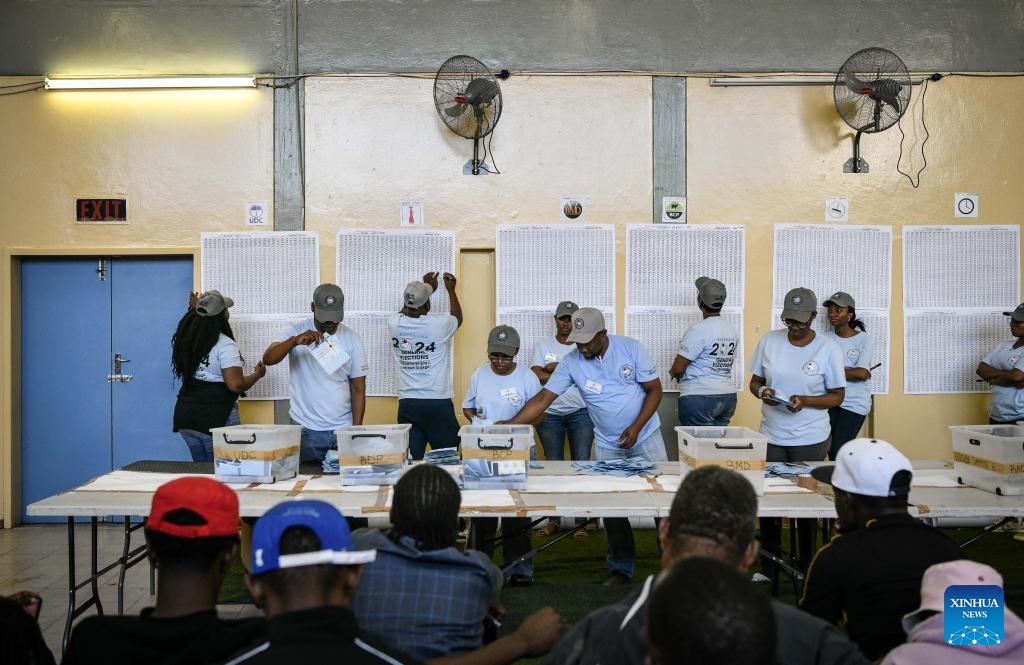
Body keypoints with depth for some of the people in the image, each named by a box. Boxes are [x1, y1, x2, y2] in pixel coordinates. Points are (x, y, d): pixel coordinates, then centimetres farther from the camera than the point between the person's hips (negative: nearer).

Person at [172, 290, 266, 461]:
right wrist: (257, 374, -3)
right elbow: (236, 385, -20)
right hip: (215, 418, -7)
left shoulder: (187, 339, 6)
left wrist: (196, 310, 43)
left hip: (185, 415, 7)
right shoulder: (225, 345, -15)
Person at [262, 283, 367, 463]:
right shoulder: (296, 331, -2)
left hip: (343, 429, 1)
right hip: (305, 431, -1)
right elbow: (268, 359, -16)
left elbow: (358, 389, 3)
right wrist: (295, 340, -33)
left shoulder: (351, 338, 2)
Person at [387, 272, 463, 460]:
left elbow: (406, 311, 24)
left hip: (407, 405, 3)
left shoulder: (394, 323, -2)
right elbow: (458, 318, 16)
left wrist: (426, 288, 34)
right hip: (438, 404, -3)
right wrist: (451, 290, 30)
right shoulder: (439, 325, -9)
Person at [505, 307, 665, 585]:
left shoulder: (631, 349, -14)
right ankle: (620, 568, 18)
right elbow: (542, 399, -13)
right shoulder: (571, 363, -11)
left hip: (646, 437, -1)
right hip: (608, 445, 2)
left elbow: (655, 389, -9)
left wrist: (636, 427, -20)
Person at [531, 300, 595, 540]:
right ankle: (553, 520, 12)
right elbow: (537, 375, -4)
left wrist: (555, 367, -7)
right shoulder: (542, 346, 8)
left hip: (581, 413, -1)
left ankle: (581, 522, 3)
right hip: (550, 414, 1)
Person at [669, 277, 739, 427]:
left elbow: (677, 369, -15)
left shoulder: (699, 329, -15)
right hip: (728, 397, 7)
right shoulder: (732, 330, 8)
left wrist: (674, 373, 8)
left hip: (699, 398, -7)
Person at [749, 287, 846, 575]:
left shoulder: (828, 349, -6)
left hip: (811, 440, -2)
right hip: (771, 437, 2)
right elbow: (754, 381, 8)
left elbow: (837, 396, -3)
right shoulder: (769, 341, 0)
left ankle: (807, 569, 24)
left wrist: (805, 401, -19)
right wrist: (762, 392, -14)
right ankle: (768, 567, 21)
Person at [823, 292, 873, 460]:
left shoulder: (863, 340, -5)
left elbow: (862, 373, -15)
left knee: (837, 453, -7)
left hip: (854, 403, -3)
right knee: (824, 449, -4)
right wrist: (851, 372, -11)